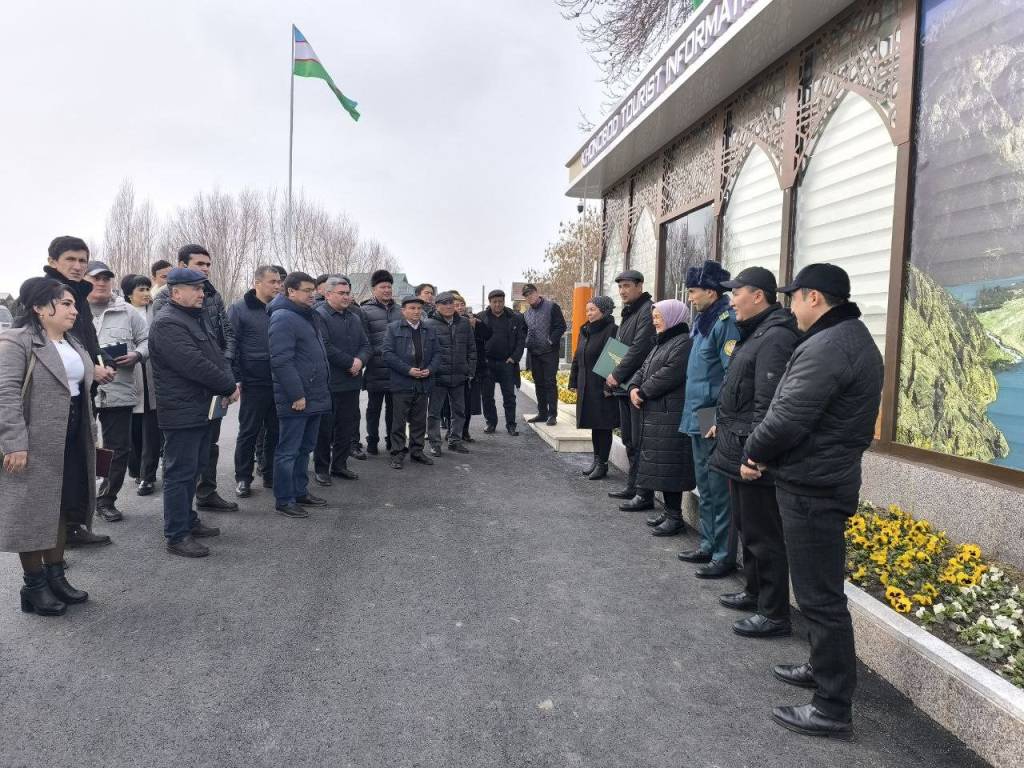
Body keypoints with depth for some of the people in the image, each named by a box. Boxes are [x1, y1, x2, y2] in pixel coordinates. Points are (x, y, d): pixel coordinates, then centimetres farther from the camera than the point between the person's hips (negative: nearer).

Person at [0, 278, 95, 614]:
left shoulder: (73, 344, 14)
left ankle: (56, 576, 26)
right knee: (34, 512, 3)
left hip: (71, 441, 8)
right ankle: (34, 586, 15)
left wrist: (90, 435, 17)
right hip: (35, 445, -8)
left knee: (59, 509, 14)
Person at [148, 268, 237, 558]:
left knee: (193, 469, 19)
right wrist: (229, 387, -14)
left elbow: (216, 355, 15)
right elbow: (195, 365, -25)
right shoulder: (167, 324, -17)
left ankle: (188, 520, 32)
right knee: (180, 473, -2)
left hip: (200, 409, 10)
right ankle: (177, 536, 7)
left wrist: (228, 383, -3)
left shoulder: (195, 318, 16)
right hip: (181, 412, -10)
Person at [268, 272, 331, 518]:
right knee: (288, 451, -1)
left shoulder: (306, 315, 17)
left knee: (305, 448, 17)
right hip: (295, 400, -10)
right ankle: (284, 500, 8)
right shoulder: (283, 318, -15)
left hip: (314, 396, 10)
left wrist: (321, 391, 20)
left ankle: (300, 492, 29)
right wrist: (297, 395, -22)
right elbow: (281, 361, -22)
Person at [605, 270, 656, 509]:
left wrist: (617, 374, -16)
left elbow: (639, 348, -20)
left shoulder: (647, 311, -12)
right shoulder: (629, 312, 19)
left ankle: (645, 494, -1)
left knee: (640, 442, -7)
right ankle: (632, 486, 27)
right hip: (625, 386, 10)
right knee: (629, 439, 16)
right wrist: (615, 377, 11)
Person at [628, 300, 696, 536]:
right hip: (654, 414, 10)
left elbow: (669, 374, -21)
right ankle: (669, 512, 23)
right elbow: (644, 369, 18)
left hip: (670, 416, -10)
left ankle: (675, 517, 1)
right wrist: (634, 387, -1)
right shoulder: (661, 343, 20)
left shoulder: (684, 342, -12)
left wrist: (643, 392, -12)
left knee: (669, 466, -7)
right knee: (660, 465, 13)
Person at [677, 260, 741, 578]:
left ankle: (724, 555, 9)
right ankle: (708, 545, 31)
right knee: (705, 488, 18)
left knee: (719, 490, -1)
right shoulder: (702, 321, 13)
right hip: (697, 419, 10)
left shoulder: (726, 321, -16)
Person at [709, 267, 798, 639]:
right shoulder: (755, 333, 14)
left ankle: (775, 615, 11)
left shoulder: (775, 338, -19)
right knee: (746, 526, 21)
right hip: (739, 451, 11)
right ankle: (754, 591, 37)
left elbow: (767, 406, -25)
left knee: (763, 534, -1)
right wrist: (724, 424, 21)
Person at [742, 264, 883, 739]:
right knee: (822, 589, 22)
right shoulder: (855, 339, 15)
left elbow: (787, 418, -23)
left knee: (819, 595, -3)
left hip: (811, 487, -11)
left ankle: (833, 708, 7)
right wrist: (765, 453, 8)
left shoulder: (825, 348, -21)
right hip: (830, 478, 11)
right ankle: (825, 667, 37)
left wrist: (753, 454, -5)